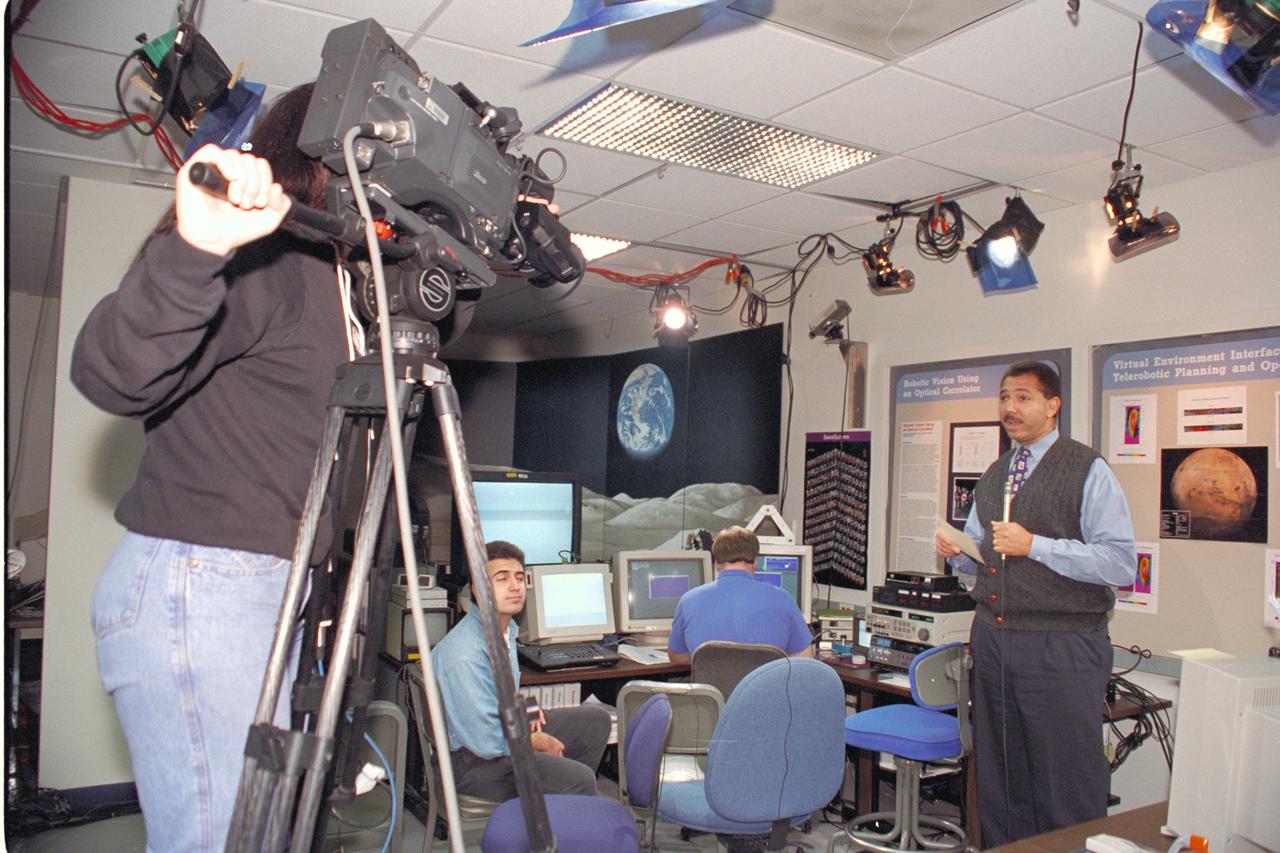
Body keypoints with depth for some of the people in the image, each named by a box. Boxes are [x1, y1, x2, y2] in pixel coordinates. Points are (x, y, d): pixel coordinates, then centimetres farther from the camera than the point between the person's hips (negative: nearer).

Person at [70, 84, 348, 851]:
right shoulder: (264, 255, -13)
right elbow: (111, 377, -25)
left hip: (257, 587, 9)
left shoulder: (326, 272, 14)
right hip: (195, 584, -9)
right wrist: (191, 249, -41)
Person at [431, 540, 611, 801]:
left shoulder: (505, 626, 2)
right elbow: (488, 742, -28)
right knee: (579, 780, -26)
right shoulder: (465, 655, -29)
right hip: (471, 760, -10)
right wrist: (540, 742, -12)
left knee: (597, 719, 11)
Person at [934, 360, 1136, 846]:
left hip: (1061, 647, -6)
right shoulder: (994, 476, 14)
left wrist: (1035, 546, -21)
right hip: (992, 639, 7)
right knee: (1000, 779, 16)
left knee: (1067, 788, 3)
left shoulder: (1088, 472, -7)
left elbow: (1121, 564, -16)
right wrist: (955, 551, 2)